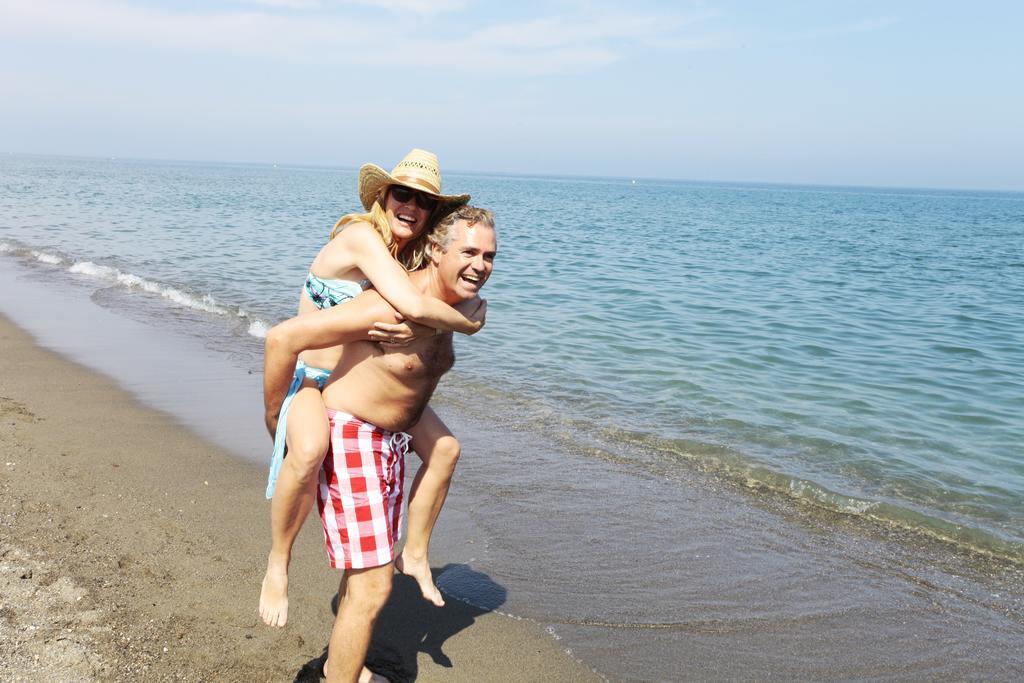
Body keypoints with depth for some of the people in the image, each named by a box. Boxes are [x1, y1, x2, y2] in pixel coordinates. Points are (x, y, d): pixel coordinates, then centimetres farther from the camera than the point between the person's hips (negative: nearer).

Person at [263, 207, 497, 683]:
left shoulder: (457, 306, 0)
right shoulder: (390, 306, -28)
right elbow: (283, 337, -27)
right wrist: (275, 415, -15)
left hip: (390, 442, 9)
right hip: (348, 441, -9)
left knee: (370, 565, 23)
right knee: (371, 587, -9)